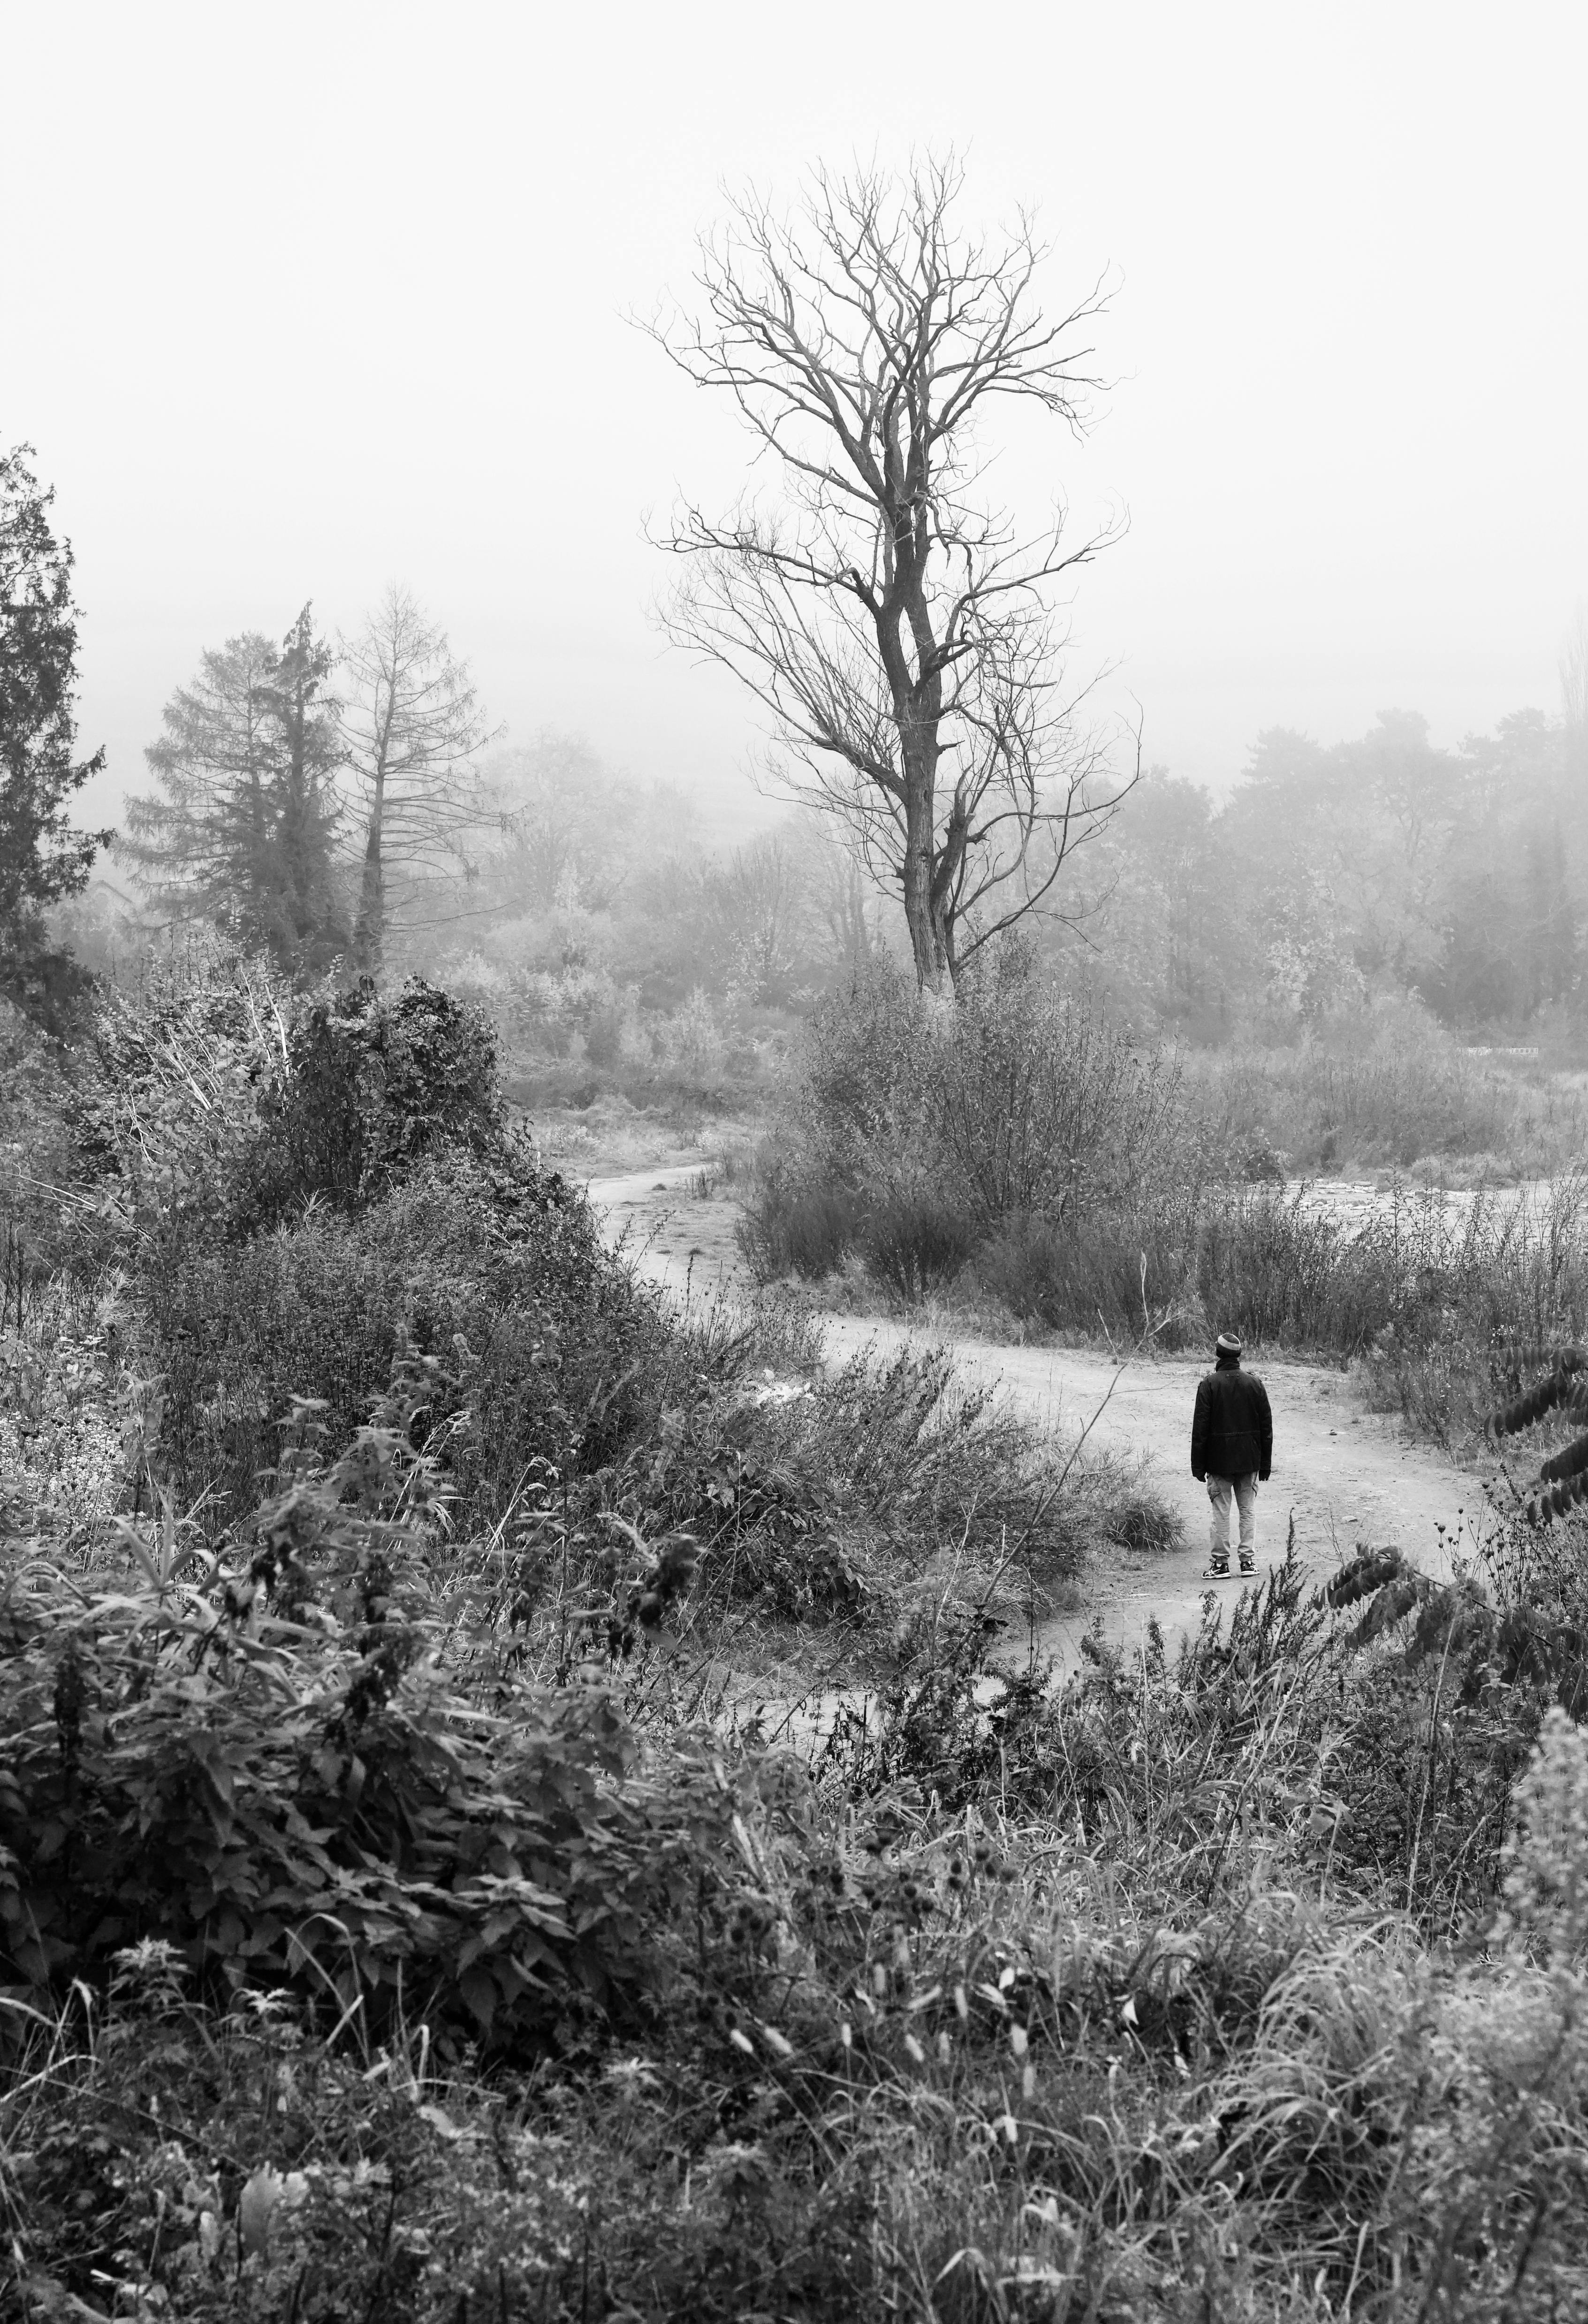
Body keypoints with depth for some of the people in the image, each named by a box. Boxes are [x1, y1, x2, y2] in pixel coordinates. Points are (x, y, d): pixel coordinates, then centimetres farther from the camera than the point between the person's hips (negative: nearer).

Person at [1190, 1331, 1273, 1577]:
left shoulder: (1209, 1384, -9)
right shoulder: (1255, 1383, 2)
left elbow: (1200, 1427, -9)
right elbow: (1266, 1426, 5)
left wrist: (1198, 1466, -3)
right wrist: (1265, 1464, 12)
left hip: (1218, 1460, -3)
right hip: (1250, 1460, 3)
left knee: (1221, 1512, 3)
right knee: (1248, 1510, 10)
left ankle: (1221, 1561, 4)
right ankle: (1248, 1561, 10)